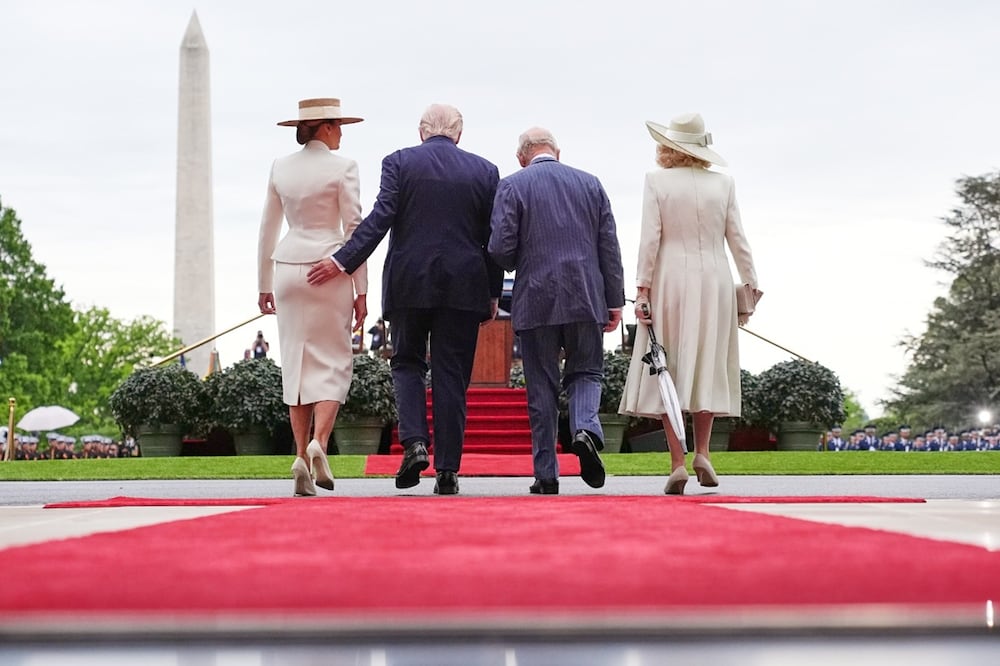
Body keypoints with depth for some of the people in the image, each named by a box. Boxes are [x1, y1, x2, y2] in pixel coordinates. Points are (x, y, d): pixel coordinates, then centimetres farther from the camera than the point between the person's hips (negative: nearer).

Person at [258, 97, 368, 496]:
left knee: (296, 363, 7)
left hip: (288, 269, 4)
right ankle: (318, 442, -17)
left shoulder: (281, 167, 7)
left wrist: (264, 285, 19)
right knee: (333, 362, 3)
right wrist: (361, 291, -3)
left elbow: (267, 230, 11)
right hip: (330, 270, -4)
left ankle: (301, 456, 4)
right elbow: (354, 230, -7)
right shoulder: (342, 167, -6)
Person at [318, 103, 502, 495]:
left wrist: (344, 261, -10)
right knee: (451, 375, 4)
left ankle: (414, 442, -7)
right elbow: (493, 238, 6)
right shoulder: (484, 171, 6)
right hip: (463, 286, 1)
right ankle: (447, 470, 2)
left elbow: (380, 218, -10)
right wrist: (493, 293, 12)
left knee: (407, 362, 14)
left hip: (409, 283, -1)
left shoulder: (399, 162, 1)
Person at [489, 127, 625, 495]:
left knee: (541, 387, 5)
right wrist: (615, 300, 9)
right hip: (586, 299, 2)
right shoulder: (590, 183, 8)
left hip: (535, 301, -2)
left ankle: (546, 473, 6)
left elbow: (500, 247, -8)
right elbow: (610, 247, 6)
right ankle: (586, 428, -15)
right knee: (585, 372, 14)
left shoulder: (511, 186, -1)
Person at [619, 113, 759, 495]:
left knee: (667, 369, 2)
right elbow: (737, 238, 4)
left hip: (670, 280, -2)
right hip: (713, 281, 2)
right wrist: (750, 281, 12)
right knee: (707, 366, 12)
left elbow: (650, 238, -7)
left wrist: (643, 288, -5)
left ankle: (677, 463, -4)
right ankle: (702, 452, 2)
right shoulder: (723, 183, 3)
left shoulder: (657, 181, -4)